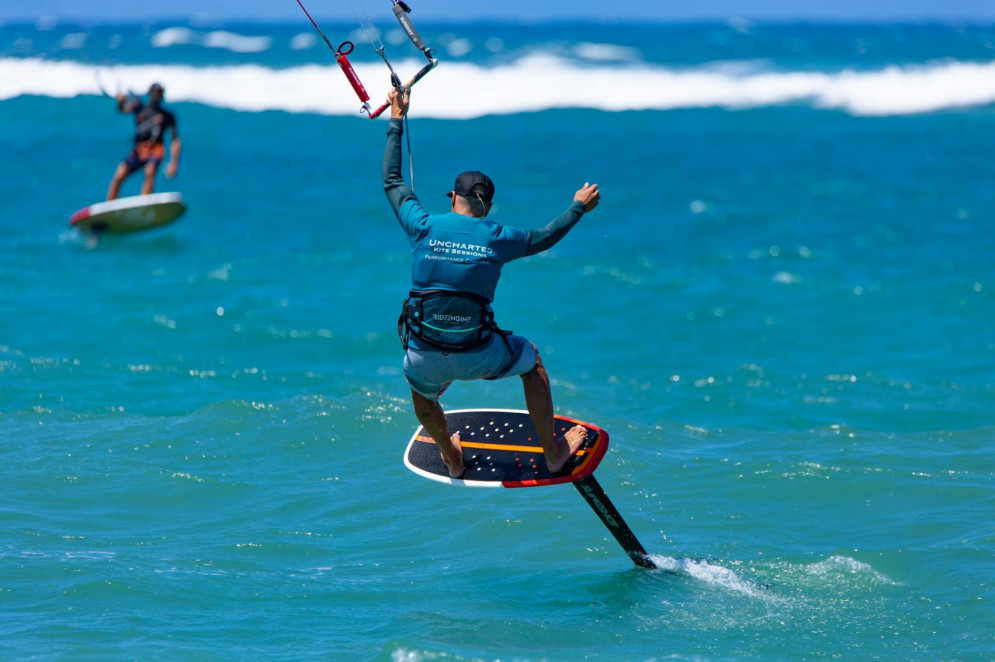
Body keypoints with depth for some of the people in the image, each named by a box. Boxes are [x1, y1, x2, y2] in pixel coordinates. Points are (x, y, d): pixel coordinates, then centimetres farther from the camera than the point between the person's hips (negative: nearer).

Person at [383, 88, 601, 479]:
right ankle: (553, 453, 36)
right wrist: (578, 207, 34)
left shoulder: (426, 228, -2)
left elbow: (392, 181, 13)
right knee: (532, 360, 29)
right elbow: (544, 238, 17)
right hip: (477, 357, -1)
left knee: (422, 395, 37)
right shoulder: (496, 239, -2)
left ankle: (451, 459, 55)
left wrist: (397, 120, 22)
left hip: (425, 359, 1)